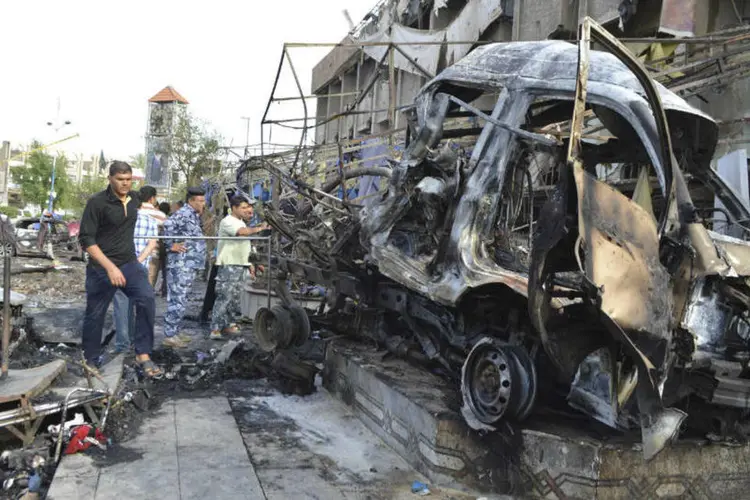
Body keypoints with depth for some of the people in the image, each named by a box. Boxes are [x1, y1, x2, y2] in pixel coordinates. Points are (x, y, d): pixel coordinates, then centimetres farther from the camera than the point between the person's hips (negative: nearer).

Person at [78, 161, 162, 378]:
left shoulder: (134, 199, 3)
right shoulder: (97, 202, -14)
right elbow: (86, 239, -17)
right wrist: (110, 267, -25)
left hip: (130, 263, 4)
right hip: (102, 267, -4)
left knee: (147, 300, -17)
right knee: (95, 314, 8)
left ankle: (143, 355, -11)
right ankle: (91, 361, 28)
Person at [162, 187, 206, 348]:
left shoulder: (193, 215, 17)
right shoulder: (185, 213, -15)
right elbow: (168, 224, -31)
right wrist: (171, 246, -23)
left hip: (188, 266, 10)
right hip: (181, 265, -10)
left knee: (180, 300, 15)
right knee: (177, 300, -6)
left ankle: (173, 333, 23)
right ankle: (169, 336, 0)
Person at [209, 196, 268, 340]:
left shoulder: (241, 222, 21)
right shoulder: (228, 221, -10)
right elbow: (243, 232, -29)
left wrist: (250, 264, 22)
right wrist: (260, 228, -19)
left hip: (241, 266, 9)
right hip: (228, 266, -9)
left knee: (235, 298, 12)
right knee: (224, 298, -12)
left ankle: (228, 325, 21)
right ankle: (215, 330, -11)